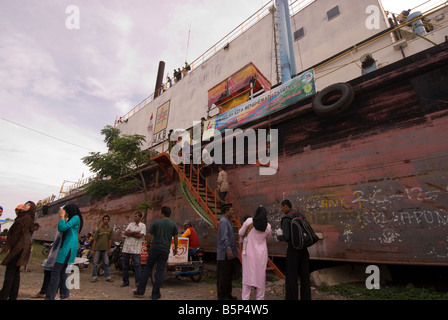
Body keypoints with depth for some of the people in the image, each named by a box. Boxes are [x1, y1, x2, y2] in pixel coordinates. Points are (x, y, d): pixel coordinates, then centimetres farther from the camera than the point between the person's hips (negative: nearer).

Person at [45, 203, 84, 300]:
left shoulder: (76, 217, -9)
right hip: (67, 247, 10)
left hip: (68, 247, -10)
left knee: (56, 271, -9)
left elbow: (62, 228, -17)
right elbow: (61, 229, 21)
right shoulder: (72, 219, 21)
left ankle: (50, 297, -7)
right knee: (62, 271, 13)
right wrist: (62, 217, 16)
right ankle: (64, 295, 19)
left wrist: (62, 216, -6)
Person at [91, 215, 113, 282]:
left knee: (106, 263, 3)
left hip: (105, 249, 1)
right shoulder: (99, 229, 0)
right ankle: (94, 277, 16)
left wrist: (109, 249, 2)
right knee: (95, 263, 4)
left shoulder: (110, 229, 5)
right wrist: (93, 250, -4)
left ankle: (108, 277, 10)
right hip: (97, 248, -1)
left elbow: (110, 239, 7)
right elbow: (94, 240, 0)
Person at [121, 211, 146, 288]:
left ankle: (138, 282, 5)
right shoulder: (130, 224, 12)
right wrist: (135, 232, -13)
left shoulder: (143, 226, -1)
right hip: (126, 248, 5)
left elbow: (140, 235, -14)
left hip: (135, 249, -5)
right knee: (125, 265, 11)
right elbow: (125, 233, -1)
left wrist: (130, 233, -6)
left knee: (136, 265, -5)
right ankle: (125, 281, 25)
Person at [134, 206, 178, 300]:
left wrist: (147, 245, 17)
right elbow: (175, 238, 6)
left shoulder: (156, 222, 1)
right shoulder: (173, 224, 2)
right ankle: (155, 294, 12)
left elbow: (149, 235, 2)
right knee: (160, 272, 6)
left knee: (147, 268, 14)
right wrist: (175, 248, 19)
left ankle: (140, 291, 18)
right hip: (165, 250, 0)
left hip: (154, 249, 0)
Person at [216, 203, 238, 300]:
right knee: (223, 275, 0)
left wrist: (234, 248, 25)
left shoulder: (227, 221, 17)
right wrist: (228, 249, -34)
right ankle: (221, 296, 11)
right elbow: (224, 237, -26)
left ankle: (228, 294, 28)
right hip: (224, 254, -10)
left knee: (229, 275, 17)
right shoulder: (223, 221, -15)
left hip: (230, 254, 10)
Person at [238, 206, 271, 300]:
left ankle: (245, 298, 7)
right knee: (260, 275, 13)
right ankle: (260, 298, 22)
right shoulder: (268, 226, -4)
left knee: (248, 275, 5)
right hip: (261, 254, 2)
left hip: (249, 253, -1)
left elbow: (241, 233, 0)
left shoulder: (249, 221, -11)